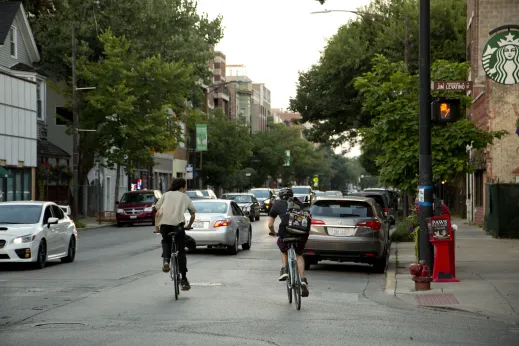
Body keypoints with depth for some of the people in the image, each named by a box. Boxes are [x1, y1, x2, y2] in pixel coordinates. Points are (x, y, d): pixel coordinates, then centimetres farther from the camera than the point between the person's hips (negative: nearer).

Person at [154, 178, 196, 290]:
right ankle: (184, 279, 5)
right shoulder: (185, 197, 20)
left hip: (164, 224, 1)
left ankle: (165, 260, 4)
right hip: (178, 225, -1)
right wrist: (189, 226, 36)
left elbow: (157, 213, 14)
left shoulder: (166, 195, 21)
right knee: (181, 251, 8)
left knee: (166, 241, 31)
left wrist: (156, 226, 21)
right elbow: (193, 215, 22)